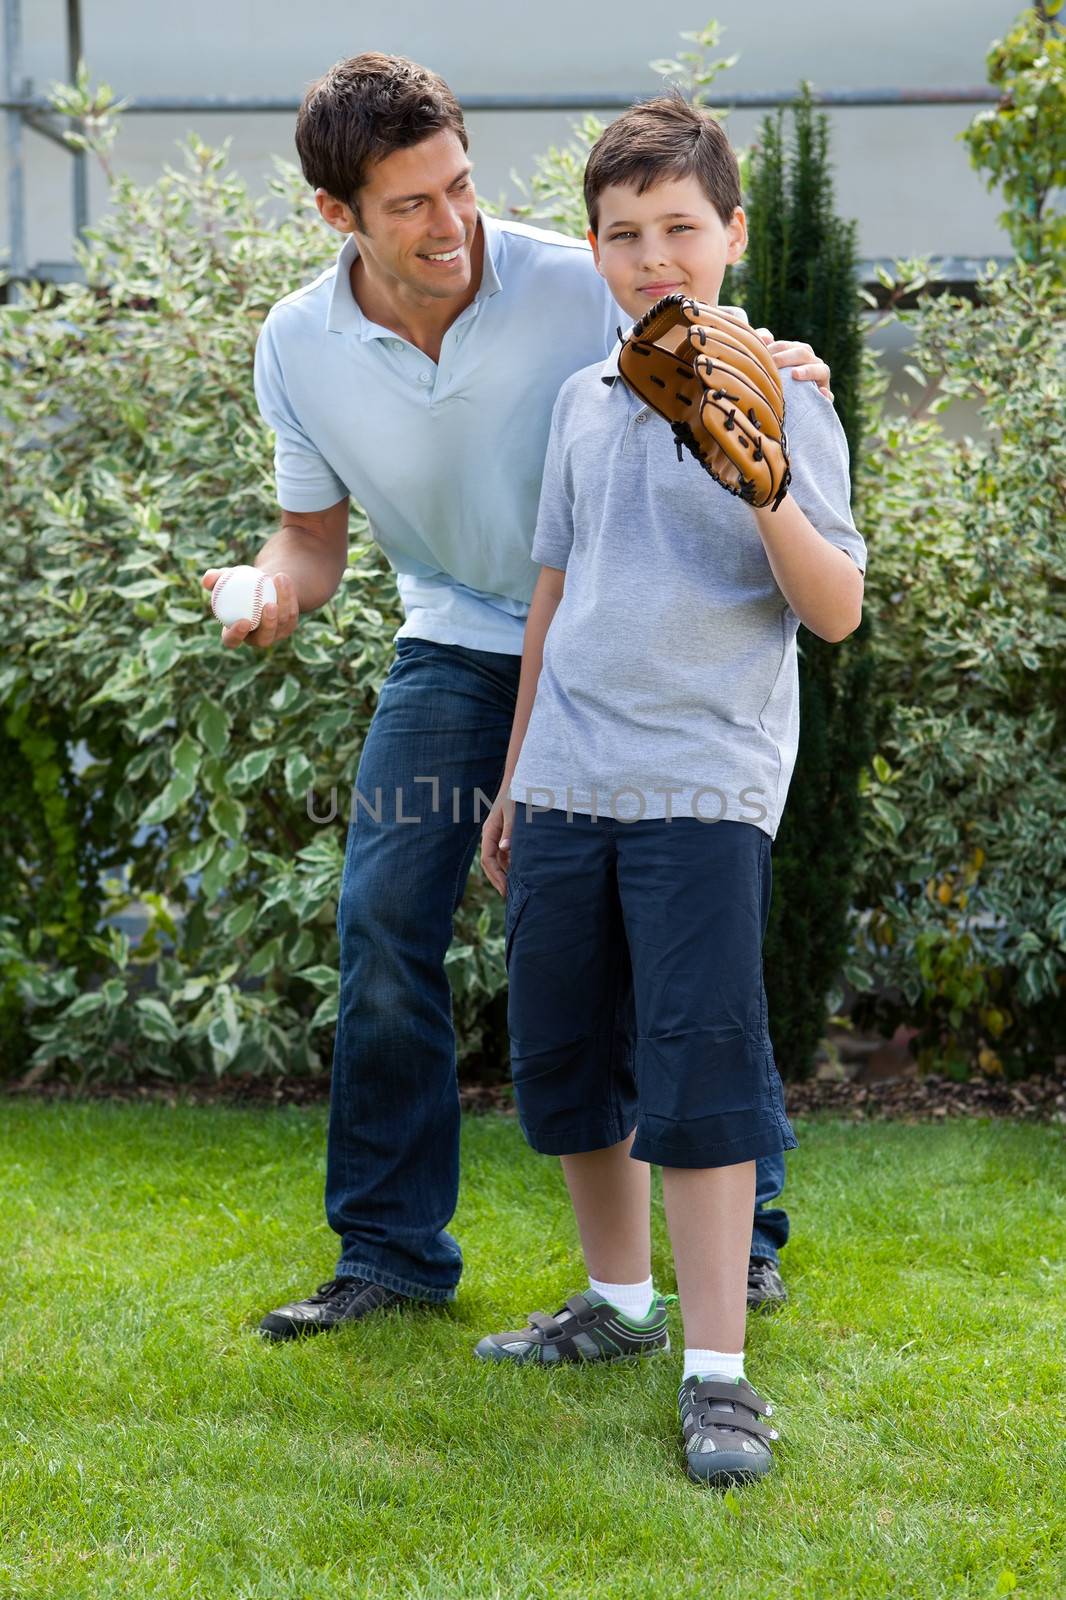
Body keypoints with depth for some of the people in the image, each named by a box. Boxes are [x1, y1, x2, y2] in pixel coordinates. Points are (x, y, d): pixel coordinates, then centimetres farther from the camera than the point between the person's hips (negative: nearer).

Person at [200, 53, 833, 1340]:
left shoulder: (577, 288, -21)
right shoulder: (299, 348, -10)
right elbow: (315, 529, 2)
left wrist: (762, 373, -31)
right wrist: (275, 588, -21)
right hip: (457, 641, 3)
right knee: (383, 921, -7)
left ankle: (742, 1229, 17)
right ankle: (391, 1251, 7)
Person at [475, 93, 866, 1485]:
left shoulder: (778, 396, -3)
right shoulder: (584, 401, 13)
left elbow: (837, 612, -7)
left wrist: (767, 495, -24)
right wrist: (515, 779, 22)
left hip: (704, 788, -5)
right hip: (567, 784, 6)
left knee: (699, 1072, -8)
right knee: (561, 1057, 11)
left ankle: (717, 1371, -1)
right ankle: (619, 1303, 30)